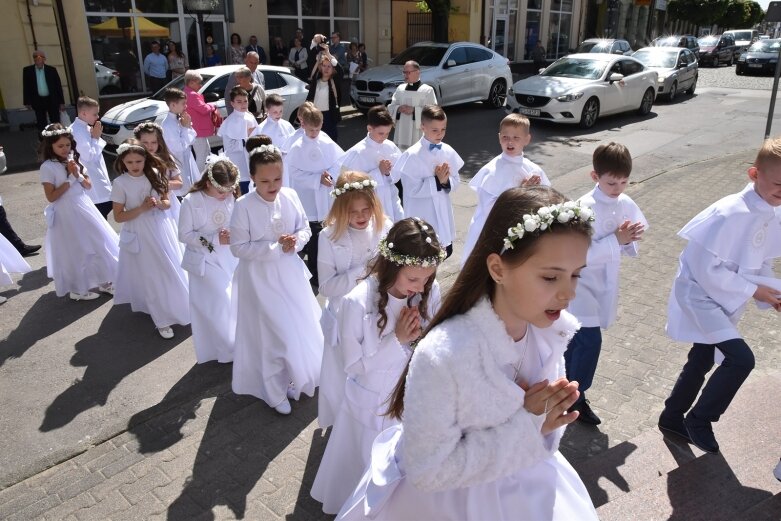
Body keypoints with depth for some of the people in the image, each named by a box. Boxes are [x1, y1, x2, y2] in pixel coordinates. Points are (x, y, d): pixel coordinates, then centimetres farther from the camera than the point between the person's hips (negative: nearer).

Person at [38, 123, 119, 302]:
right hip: (66, 213, -6)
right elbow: (51, 197, -16)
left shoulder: (74, 159, 4)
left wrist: (78, 175, -12)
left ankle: (103, 281, 24)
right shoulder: (47, 167, -13)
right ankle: (77, 289, 20)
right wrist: (70, 179, -17)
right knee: (75, 250, 4)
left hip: (84, 207, 6)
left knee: (98, 242, 10)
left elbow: (88, 185, 7)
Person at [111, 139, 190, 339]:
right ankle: (162, 319, 12)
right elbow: (118, 216, -8)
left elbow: (167, 202, 7)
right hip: (140, 234, -3)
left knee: (171, 270, 9)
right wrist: (141, 208, -19)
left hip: (161, 229, 3)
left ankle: (178, 307, 29)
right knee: (151, 275, 3)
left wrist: (158, 203, -15)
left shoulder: (154, 174, -1)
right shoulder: (120, 183, -10)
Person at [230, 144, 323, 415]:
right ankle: (275, 393, 24)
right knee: (272, 335, 3)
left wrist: (296, 240, -17)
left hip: (291, 273, 5)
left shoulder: (290, 196, -5)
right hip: (261, 278, -4)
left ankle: (292, 380, 39)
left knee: (301, 329, 13)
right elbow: (238, 247, -16)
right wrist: (275, 247, -23)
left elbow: (305, 229, 5)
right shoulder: (244, 206, -17)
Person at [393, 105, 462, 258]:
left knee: (446, 251, 15)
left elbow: (455, 182, 6)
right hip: (421, 215, -5)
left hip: (442, 213, 5)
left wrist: (446, 181, -15)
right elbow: (413, 189, -17)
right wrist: (437, 181, -20)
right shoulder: (413, 155, -15)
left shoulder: (448, 151, 1)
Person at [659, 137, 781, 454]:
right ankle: (699, 420, 2)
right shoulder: (730, 213, -25)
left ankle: (672, 417, 40)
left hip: (724, 298, 9)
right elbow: (708, 269, -24)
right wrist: (752, 291, -17)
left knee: (703, 359, 19)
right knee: (741, 358, -20)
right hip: (700, 293, -9)